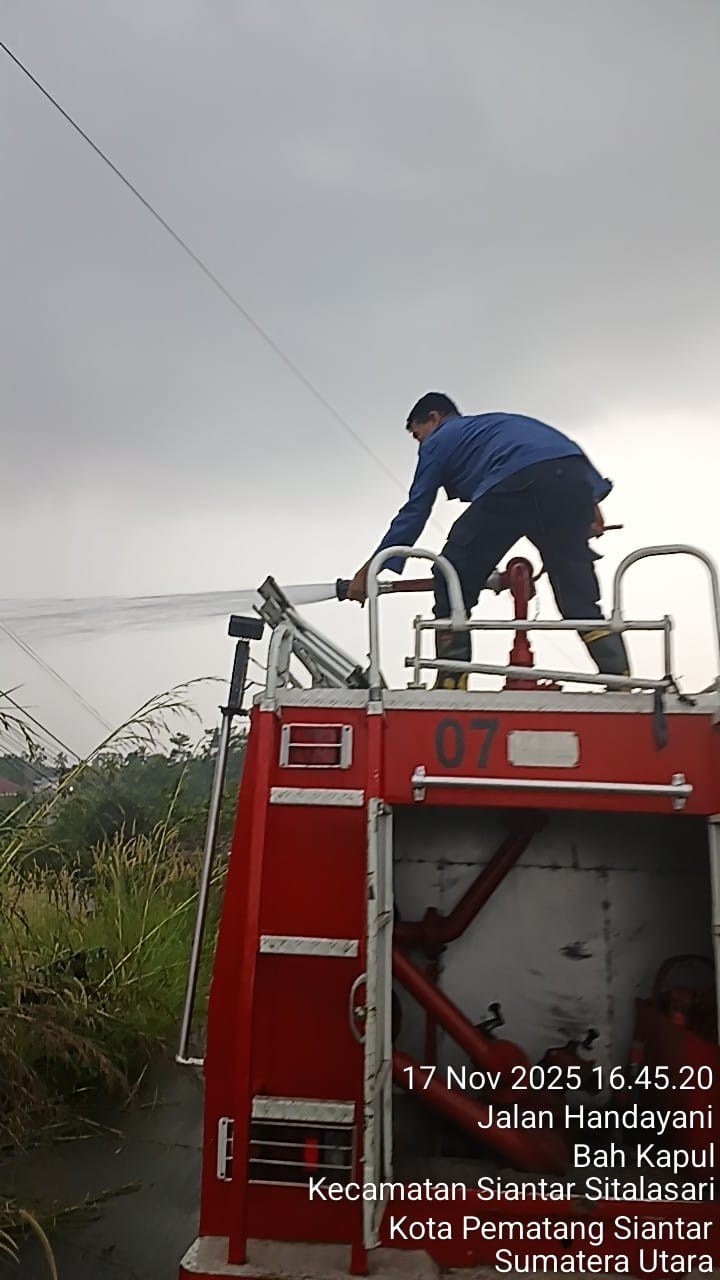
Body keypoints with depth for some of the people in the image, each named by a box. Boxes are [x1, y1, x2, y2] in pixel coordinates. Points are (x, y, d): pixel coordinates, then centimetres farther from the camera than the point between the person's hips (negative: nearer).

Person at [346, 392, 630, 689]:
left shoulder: (438, 440, 25)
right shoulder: (499, 422, 42)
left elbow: (414, 512, 19)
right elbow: (562, 449, 27)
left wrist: (370, 568, 21)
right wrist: (589, 503, 20)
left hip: (516, 482, -6)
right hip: (573, 476, 6)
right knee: (580, 598, 15)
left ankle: (451, 681, 1)